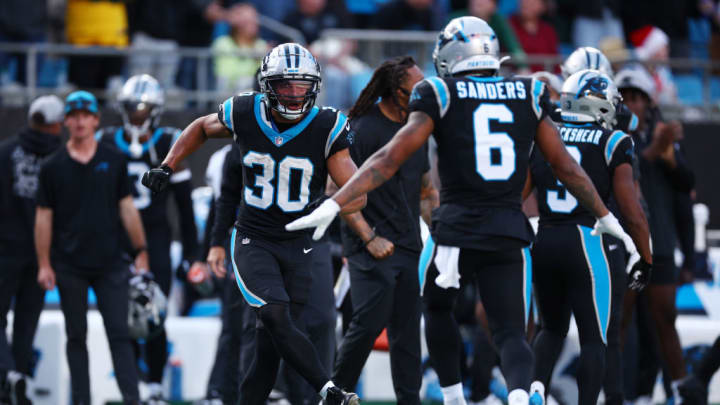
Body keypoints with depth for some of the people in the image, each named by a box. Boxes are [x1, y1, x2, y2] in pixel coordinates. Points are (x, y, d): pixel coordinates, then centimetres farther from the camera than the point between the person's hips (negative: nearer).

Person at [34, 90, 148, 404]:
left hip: (110, 264, 0)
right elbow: (44, 217, 4)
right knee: (77, 336, 6)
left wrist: (140, 252, 4)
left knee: (119, 334, -4)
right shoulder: (53, 167, 3)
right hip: (70, 267, 0)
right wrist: (44, 264, -1)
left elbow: (127, 208, 8)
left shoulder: (113, 162, 6)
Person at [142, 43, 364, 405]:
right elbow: (202, 128, 15)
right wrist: (167, 167, 5)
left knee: (270, 347, 3)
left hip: (297, 245, 1)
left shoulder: (326, 128, -11)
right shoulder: (245, 115, -8)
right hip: (253, 241, -1)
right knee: (276, 317, -25)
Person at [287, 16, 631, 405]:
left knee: (437, 307, 27)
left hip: (455, 228, -1)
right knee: (511, 333, 3)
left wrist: (334, 204, -8)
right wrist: (604, 215, 26)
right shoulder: (527, 96, 8)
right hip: (509, 234, 1)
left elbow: (390, 158, -8)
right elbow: (564, 165, 13)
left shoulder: (440, 96, -1)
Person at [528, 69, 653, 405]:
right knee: (595, 340, 3)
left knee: (553, 328, 23)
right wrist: (646, 259, 4)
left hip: (544, 244, 4)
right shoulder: (613, 144, -4)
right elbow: (632, 213, -7)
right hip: (591, 246, -4)